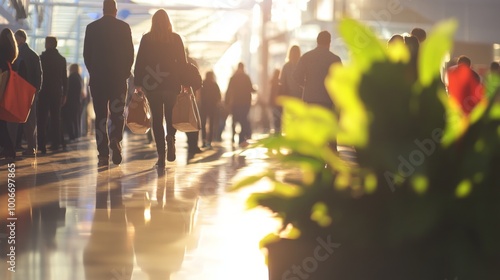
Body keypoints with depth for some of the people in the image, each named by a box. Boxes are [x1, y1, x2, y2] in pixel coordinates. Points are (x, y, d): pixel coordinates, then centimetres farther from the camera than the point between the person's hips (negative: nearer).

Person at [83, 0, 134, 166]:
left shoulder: (92, 27, 2)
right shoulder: (124, 27, 0)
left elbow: (86, 54, 3)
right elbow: (130, 53, 0)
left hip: (97, 78, 0)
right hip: (118, 78, 0)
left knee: (101, 116, 3)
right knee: (117, 113, 10)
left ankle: (103, 154, -3)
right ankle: (115, 140, -17)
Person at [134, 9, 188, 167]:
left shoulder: (146, 39, 0)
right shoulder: (175, 38, 1)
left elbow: (139, 61, -1)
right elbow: (182, 62, -1)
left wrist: (138, 83, 5)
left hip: (152, 83, 0)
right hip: (172, 82, 0)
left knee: (157, 118, 4)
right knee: (171, 116, 16)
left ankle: (161, 156, -4)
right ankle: (170, 137, -14)